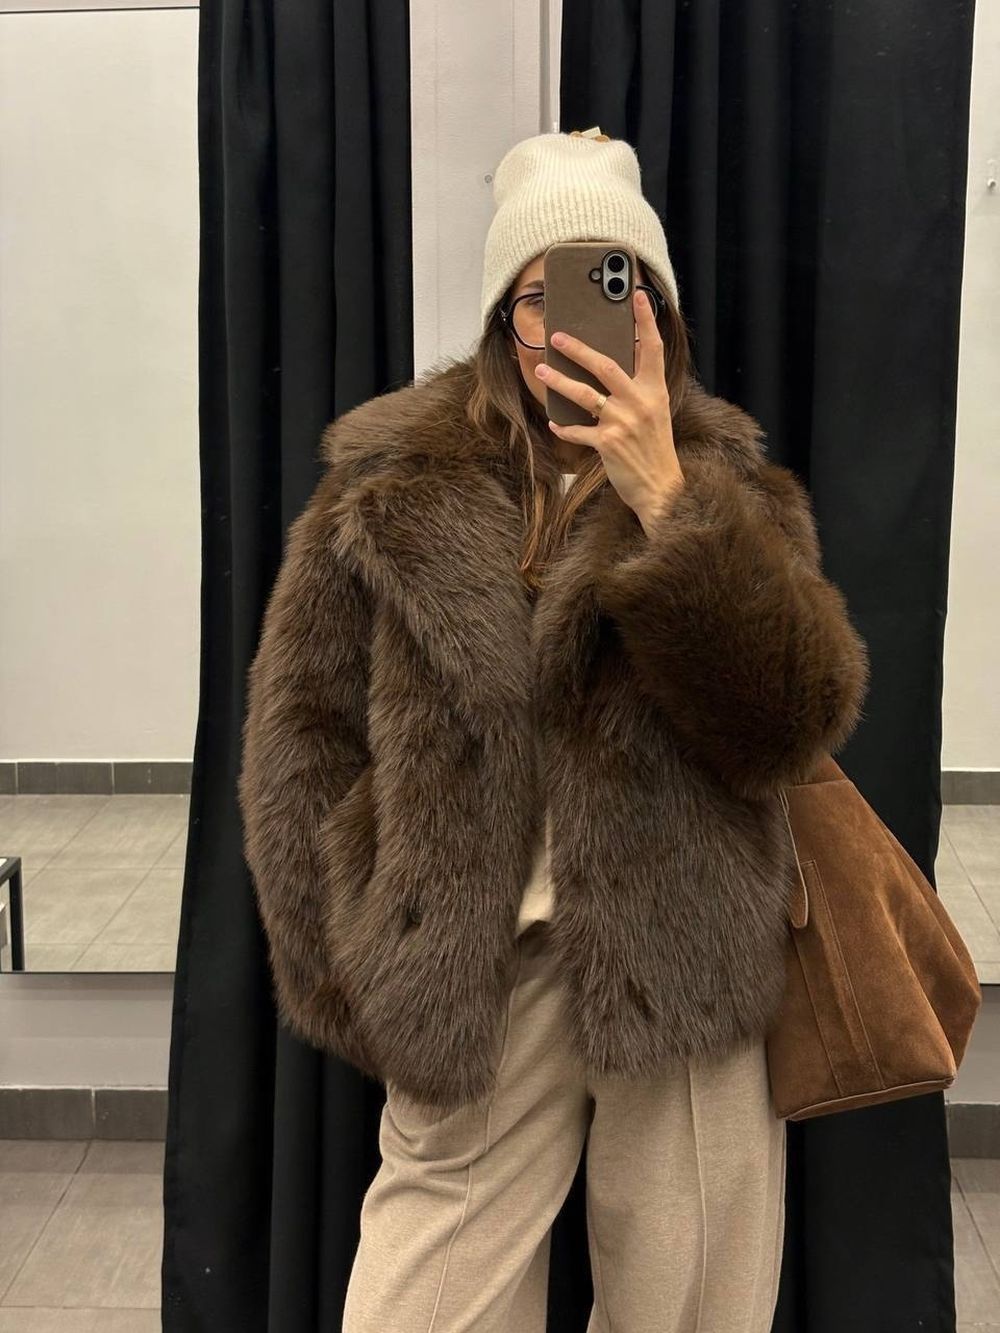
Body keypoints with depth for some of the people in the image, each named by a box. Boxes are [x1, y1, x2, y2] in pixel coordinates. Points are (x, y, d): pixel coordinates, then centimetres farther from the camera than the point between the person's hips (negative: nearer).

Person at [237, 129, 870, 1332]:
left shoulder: (727, 482, 5)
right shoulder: (394, 486, 0)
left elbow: (796, 722, -9)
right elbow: (301, 741, 2)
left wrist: (664, 499, -18)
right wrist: (380, 975, -1)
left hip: (684, 987, 2)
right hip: (470, 993, -1)